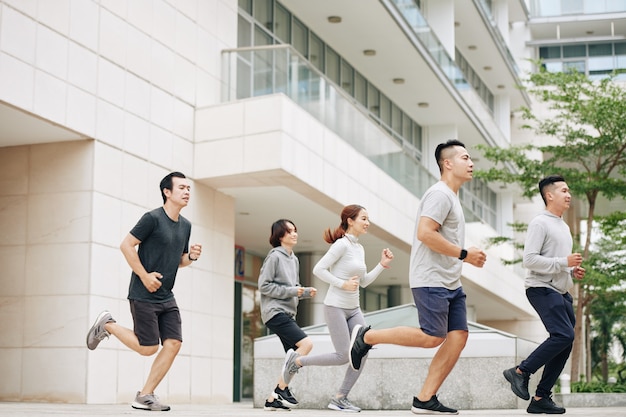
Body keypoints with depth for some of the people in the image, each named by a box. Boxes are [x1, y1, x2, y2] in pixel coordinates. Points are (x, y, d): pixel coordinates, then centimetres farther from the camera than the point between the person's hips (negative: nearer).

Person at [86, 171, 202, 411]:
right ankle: (107, 325, 18)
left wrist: (191, 257, 0)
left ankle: (145, 396, 5)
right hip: (144, 295, -7)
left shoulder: (185, 225, 12)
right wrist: (145, 276, -17)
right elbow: (126, 245, -13)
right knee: (148, 348, -5)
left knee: (174, 343, -5)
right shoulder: (153, 218, -12)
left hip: (166, 297, 7)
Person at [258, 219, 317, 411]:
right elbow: (264, 286, -11)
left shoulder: (294, 259, 16)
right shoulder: (274, 256, -8)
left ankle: (273, 399, 10)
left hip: (288, 313, 9)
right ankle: (281, 389, -12)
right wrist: (290, 291, -15)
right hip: (275, 312, -9)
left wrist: (306, 291, 3)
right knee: (306, 344, -20)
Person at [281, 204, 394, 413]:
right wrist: (342, 284, -19)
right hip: (336, 307, -8)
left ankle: (340, 398, 5)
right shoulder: (342, 244, -13)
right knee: (343, 356, -8)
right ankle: (297, 361, 12)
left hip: (353, 309, 8)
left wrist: (382, 264, 7)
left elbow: (364, 282, 16)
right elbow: (318, 269, -17)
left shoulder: (360, 248, 12)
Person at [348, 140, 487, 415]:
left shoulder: (452, 197, 22)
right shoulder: (440, 194, -11)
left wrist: (468, 258, 14)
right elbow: (424, 233, -22)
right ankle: (366, 337, 3)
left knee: (458, 336, 0)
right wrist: (463, 254, -17)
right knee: (433, 337, -13)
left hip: (450, 282, 10)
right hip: (431, 280, -10)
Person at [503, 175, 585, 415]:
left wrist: (572, 271, 9)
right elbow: (529, 259, -18)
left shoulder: (564, 226, 21)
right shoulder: (540, 223, -9)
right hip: (542, 289, -9)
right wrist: (564, 263, -19)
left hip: (561, 292, 9)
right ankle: (521, 372, -9)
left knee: (564, 345, 4)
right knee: (563, 335, -23)